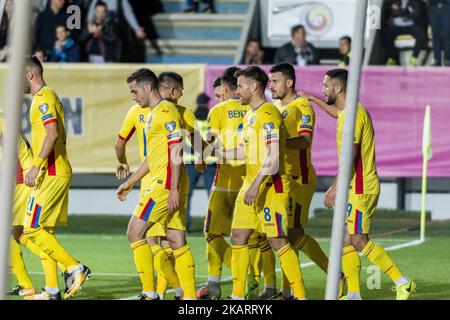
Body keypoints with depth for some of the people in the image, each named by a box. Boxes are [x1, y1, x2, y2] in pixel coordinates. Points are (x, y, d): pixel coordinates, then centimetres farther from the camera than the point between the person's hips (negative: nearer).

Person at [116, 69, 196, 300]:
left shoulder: (166, 112, -11)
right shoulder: (155, 114, 21)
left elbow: (177, 150, -18)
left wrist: (174, 189, -22)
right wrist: (130, 182, 32)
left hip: (166, 184, -10)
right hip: (168, 185, 10)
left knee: (135, 232, -7)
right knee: (177, 241, 7)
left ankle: (149, 293, -7)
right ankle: (189, 295, 4)